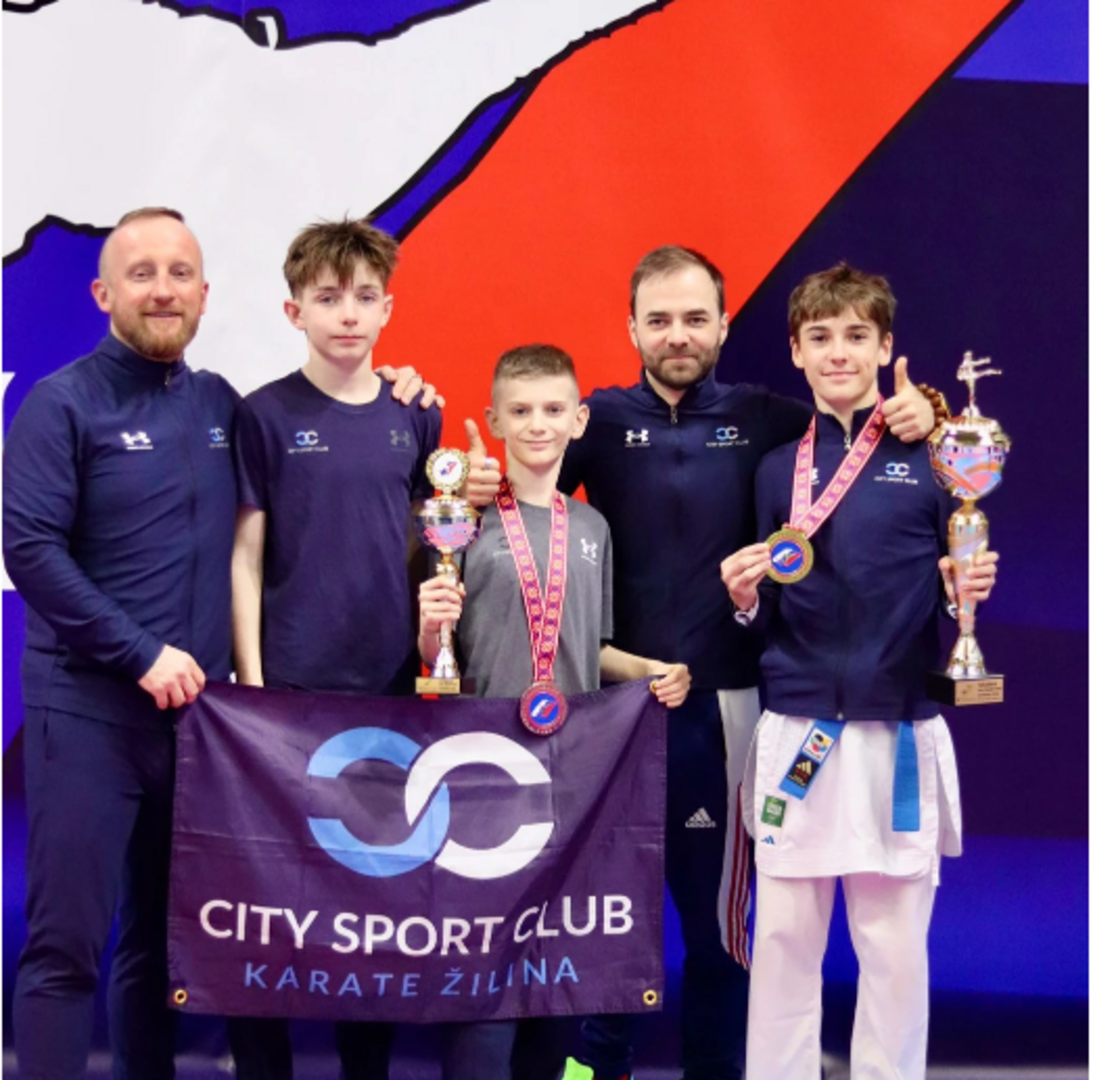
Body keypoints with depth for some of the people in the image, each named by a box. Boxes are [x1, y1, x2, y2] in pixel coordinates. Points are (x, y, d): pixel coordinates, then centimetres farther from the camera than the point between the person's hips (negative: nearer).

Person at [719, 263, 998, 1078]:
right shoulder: (778, 468, 9)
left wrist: (968, 588, -18)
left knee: (895, 941, 6)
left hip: (900, 732, -2)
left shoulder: (930, 455, 1)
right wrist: (747, 598, -9)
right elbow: (770, 617, 11)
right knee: (783, 936, 6)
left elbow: (961, 589, 4)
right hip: (796, 731, 2)